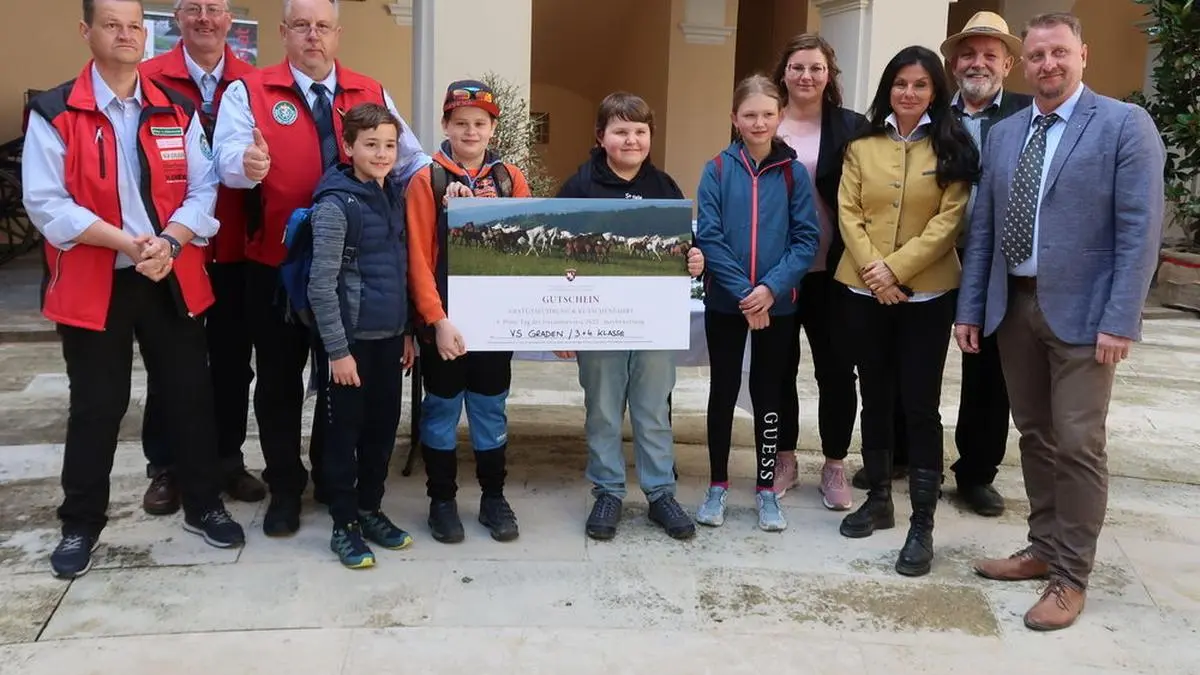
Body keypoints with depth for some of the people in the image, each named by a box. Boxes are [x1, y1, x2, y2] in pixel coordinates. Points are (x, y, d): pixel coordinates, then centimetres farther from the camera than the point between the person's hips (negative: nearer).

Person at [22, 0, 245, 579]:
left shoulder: (176, 112, 6)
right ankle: (80, 524, 23)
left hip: (174, 278, 3)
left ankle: (202, 505, 25)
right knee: (96, 407, 7)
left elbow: (203, 190, 1)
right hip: (93, 283, -2)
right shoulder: (54, 113, -4)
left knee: (189, 394, 9)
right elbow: (45, 203, -11)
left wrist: (169, 241, -17)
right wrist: (127, 241, -21)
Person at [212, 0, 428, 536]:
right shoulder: (248, 92, -2)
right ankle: (285, 488, 22)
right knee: (278, 379, 7)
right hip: (276, 266, -2)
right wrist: (248, 164, -40)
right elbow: (227, 159, -16)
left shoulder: (372, 94, 7)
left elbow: (409, 161, 7)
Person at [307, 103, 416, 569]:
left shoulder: (395, 197, 8)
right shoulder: (335, 204, -13)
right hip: (351, 339, -7)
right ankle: (344, 525, 18)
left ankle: (370, 510, 31)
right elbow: (321, 286, -15)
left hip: (389, 337, 7)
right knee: (345, 432, 5)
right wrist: (337, 350, -16)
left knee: (384, 427, 14)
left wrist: (407, 332, 14)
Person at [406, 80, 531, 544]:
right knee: (442, 409, 9)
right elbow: (418, 257, -9)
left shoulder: (510, 179, 4)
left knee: (491, 409, 12)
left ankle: (493, 497, 26)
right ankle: (442, 500, 22)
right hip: (444, 319, -2)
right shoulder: (427, 180, -4)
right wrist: (437, 318, -15)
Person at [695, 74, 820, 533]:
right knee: (723, 392, 9)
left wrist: (771, 287, -17)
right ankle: (717, 486, 22)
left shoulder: (794, 173, -1)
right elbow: (708, 237, -9)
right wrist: (743, 293, -16)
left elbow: (807, 239, -5)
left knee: (768, 394, 10)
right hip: (725, 303, 0)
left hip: (778, 305, 1)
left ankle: (766, 489, 23)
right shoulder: (717, 170, -4)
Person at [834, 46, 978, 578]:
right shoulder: (862, 145, 8)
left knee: (920, 406, -1)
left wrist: (896, 268, -15)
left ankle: (922, 525, 6)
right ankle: (878, 500, 28)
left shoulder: (951, 148, 0)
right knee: (875, 397, 13)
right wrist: (871, 266, -13)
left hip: (926, 293, -3)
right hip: (863, 290, 3)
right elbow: (848, 212, 2)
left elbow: (949, 220, -7)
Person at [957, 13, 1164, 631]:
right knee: (1034, 436, 14)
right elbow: (983, 227, 11)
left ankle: (1070, 576, 11)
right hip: (1013, 305, 5)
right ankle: (1044, 549, 28)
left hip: (1080, 310, -5)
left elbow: (1139, 230, -11)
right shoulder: (1003, 134, 11)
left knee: (1077, 445, -2)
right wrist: (970, 308, 7)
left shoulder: (1124, 125, -5)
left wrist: (1120, 320, -17)